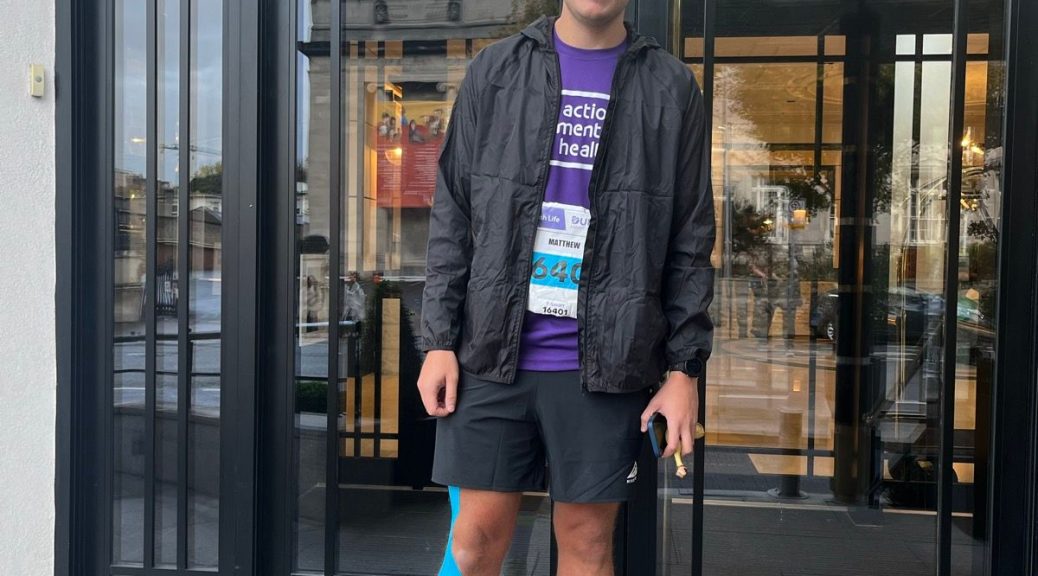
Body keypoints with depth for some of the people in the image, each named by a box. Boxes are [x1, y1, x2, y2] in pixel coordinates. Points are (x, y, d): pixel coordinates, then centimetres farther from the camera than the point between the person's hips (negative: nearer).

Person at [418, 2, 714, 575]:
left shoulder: (671, 88, 5)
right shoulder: (494, 70, 7)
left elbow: (691, 242, 5)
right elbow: (451, 217, 6)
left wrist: (684, 367, 0)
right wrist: (439, 339, 1)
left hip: (605, 364, 0)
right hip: (491, 354, 1)